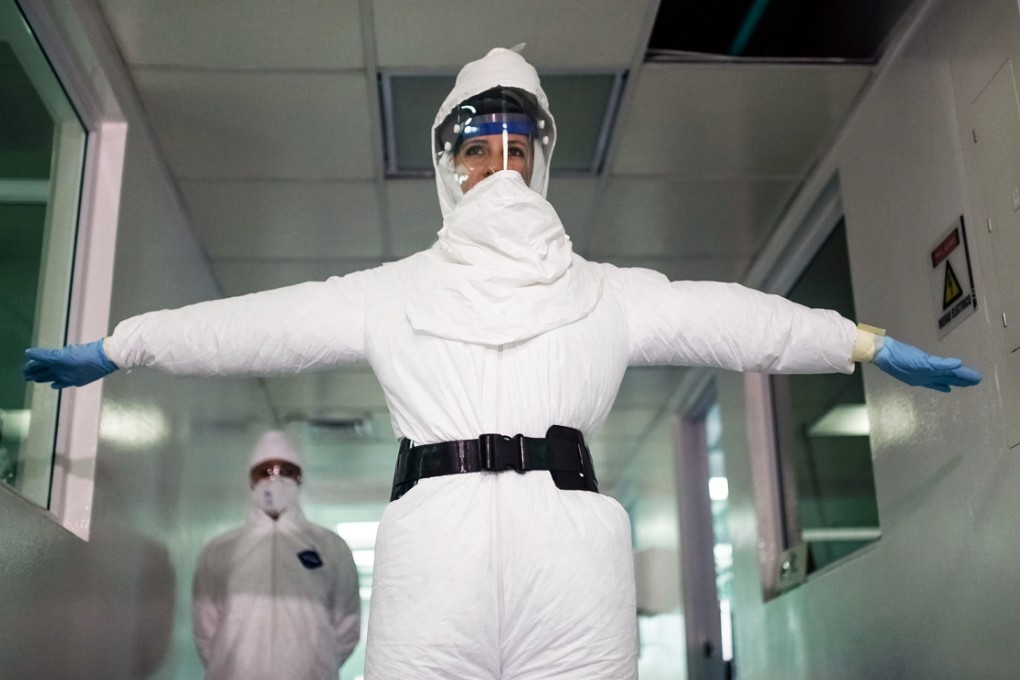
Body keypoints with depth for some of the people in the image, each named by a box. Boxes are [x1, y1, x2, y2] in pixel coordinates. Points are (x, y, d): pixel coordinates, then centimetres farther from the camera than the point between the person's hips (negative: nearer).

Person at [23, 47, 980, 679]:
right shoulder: (394, 290, 20)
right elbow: (255, 324, 21)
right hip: (434, 545, 0)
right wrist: (118, 344, 23)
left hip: (569, 548, 1)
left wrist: (875, 346, 24)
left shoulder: (603, 291, 21)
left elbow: (732, 319, 21)